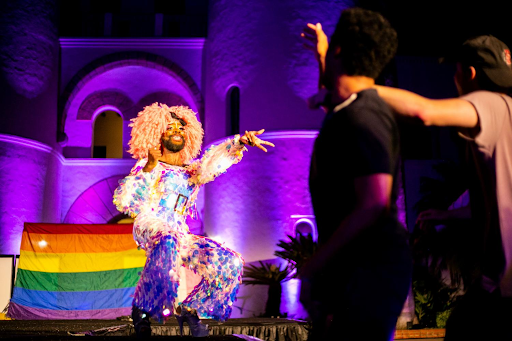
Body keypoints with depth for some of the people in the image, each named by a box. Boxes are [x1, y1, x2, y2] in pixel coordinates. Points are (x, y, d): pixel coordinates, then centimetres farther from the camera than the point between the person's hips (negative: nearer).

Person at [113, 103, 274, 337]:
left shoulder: (193, 171, 21)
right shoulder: (146, 165, 12)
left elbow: (214, 160, -3)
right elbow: (123, 203, -3)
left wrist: (240, 142, -23)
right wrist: (148, 169, -12)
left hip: (180, 236, 4)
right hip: (148, 228, -4)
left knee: (230, 264, -12)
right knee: (167, 244, -40)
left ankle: (189, 309, 3)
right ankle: (141, 309, -23)